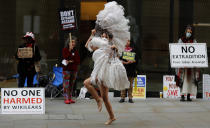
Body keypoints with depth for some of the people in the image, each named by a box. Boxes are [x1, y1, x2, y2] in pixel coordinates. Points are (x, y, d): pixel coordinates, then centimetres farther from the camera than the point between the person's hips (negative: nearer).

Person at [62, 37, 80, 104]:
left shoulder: (76, 51, 13)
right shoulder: (65, 50, 2)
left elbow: (78, 61, 7)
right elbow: (65, 58, -13)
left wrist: (72, 61, -9)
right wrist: (70, 50, -16)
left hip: (74, 69, 4)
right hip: (67, 69, -4)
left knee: (72, 84, 5)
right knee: (66, 84, -10)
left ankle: (70, 98, 9)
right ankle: (66, 99, -12)